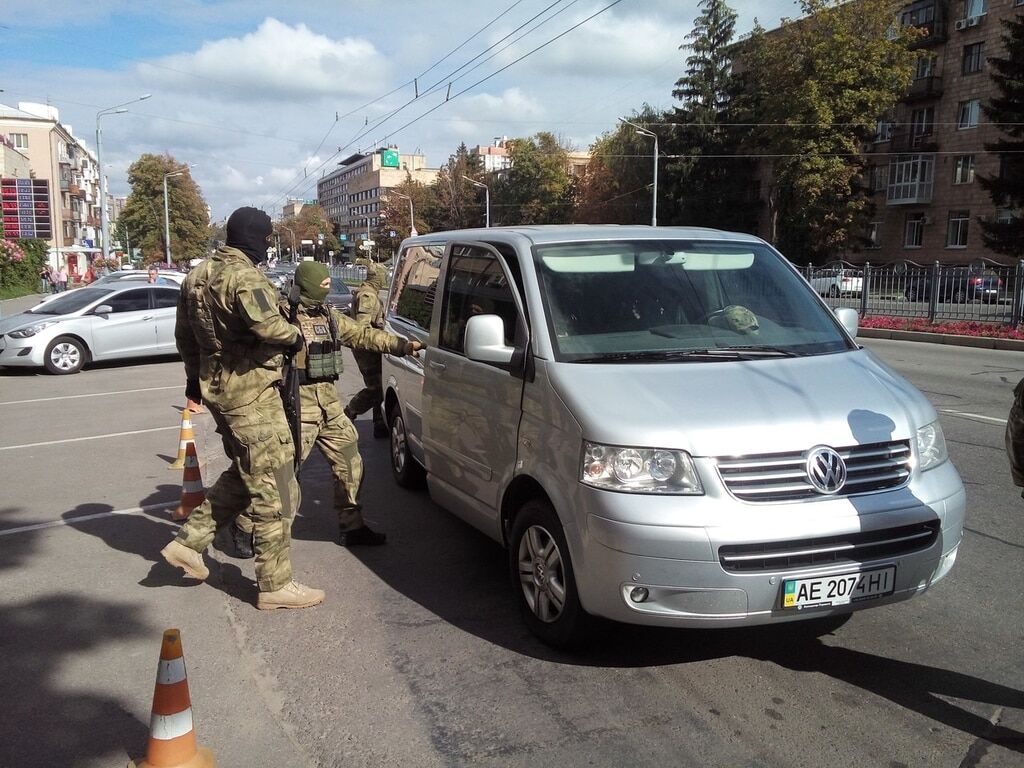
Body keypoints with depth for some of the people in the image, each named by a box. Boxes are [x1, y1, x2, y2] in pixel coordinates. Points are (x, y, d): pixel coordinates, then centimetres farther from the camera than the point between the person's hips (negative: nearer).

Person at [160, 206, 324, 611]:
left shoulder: (198, 275, 13)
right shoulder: (243, 275, -17)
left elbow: (184, 333, 20)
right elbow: (268, 326, -30)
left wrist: (195, 376, 30)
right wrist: (295, 336, -9)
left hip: (217, 385, 10)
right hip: (251, 388, -10)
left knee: (243, 473, 24)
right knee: (273, 486, -3)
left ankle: (188, 542, 25)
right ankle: (275, 585, 4)